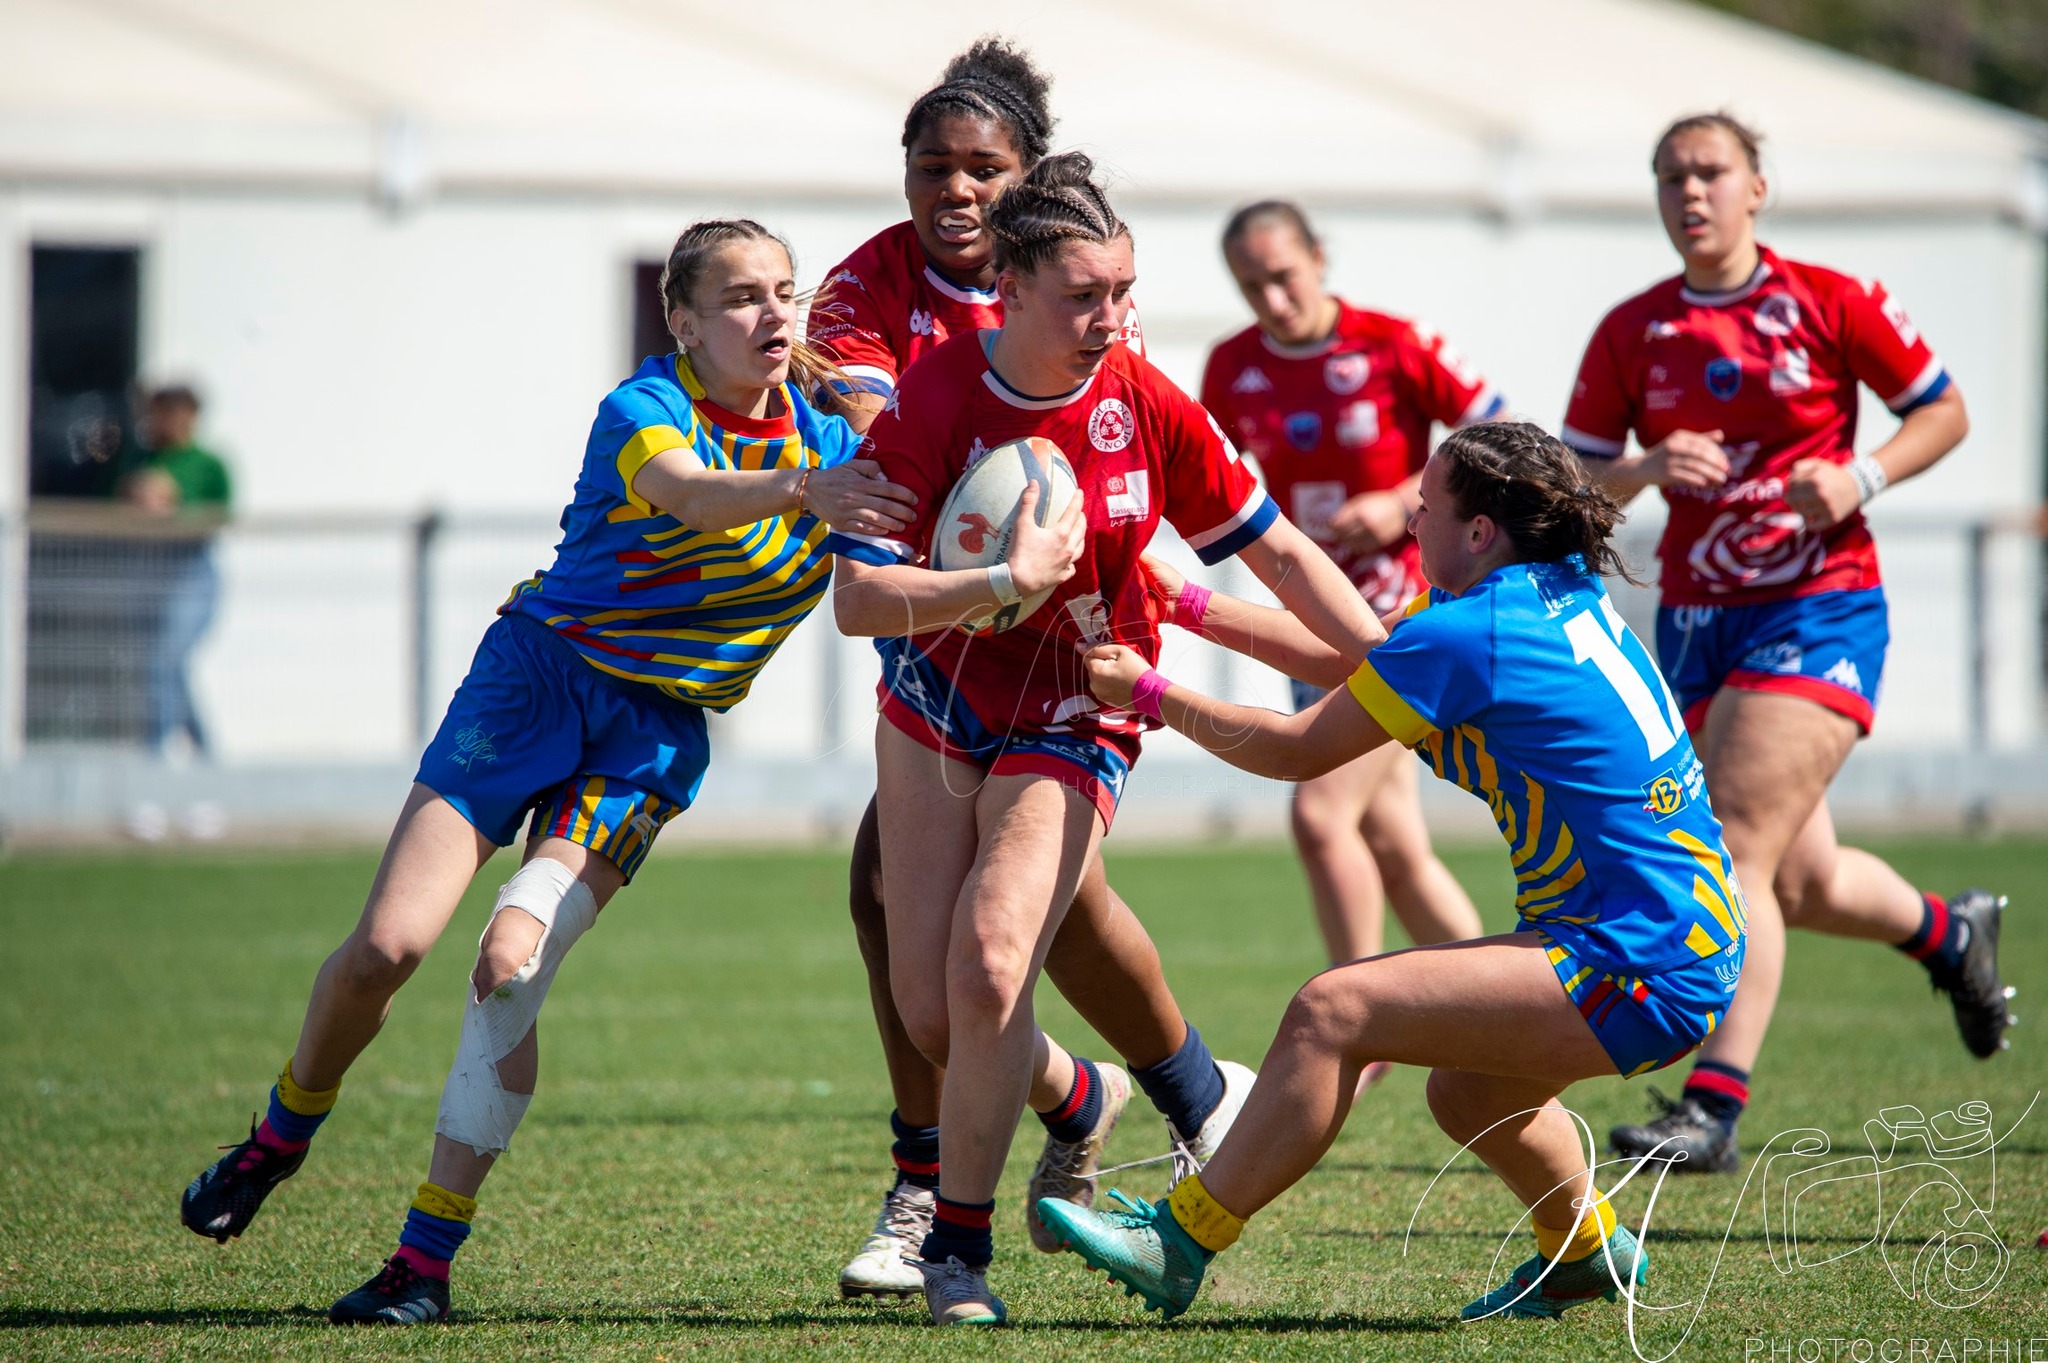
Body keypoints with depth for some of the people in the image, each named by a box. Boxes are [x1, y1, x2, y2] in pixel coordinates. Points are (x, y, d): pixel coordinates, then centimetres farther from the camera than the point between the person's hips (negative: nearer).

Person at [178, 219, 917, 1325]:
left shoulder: (827, 437, 0)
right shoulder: (643, 407, -15)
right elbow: (690, 495, -38)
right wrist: (801, 492, -57)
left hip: (659, 727, 2)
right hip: (536, 672, -2)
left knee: (511, 965, -18)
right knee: (386, 945, -10)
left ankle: (427, 1262, -11)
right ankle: (281, 1136, 22)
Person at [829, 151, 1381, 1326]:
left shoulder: (1146, 404, -15)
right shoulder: (934, 402, -19)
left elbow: (1278, 552, -4)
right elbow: (860, 598, -23)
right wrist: (1010, 580, -34)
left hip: (1072, 725, -1)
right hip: (939, 704, 1)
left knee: (990, 964, -21)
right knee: (927, 1004, -1)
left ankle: (961, 1250, -7)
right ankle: (1072, 1095, 34)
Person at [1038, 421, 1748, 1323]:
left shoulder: (1464, 637, -16)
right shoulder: (1562, 593, 11)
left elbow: (1295, 751, -6)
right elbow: (1346, 656, 22)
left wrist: (1149, 693, 6)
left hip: (1637, 977, -10)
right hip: (1691, 943, 10)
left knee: (1333, 1011, -15)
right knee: (1465, 1095, 31)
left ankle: (1178, 1247, -11)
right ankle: (1583, 1252, 50)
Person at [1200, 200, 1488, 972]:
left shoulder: (1393, 347, -12)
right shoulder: (1233, 368, 2)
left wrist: (1404, 504, -16)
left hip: (1405, 612, -6)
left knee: (1321, 814, -17)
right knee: (1390, 843, 7)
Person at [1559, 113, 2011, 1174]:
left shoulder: (1830, 304, -4)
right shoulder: (1630, 333, 4)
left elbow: (1943, 412, 5)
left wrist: (1860, 479, -12)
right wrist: (1649, 469, -16)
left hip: (1821, 606, -4)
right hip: (1698, 617, 4)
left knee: (1735, 848, -19)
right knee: (1802, 884, 11)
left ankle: (1714, 1106, -19)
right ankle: (1948, 932, 43)